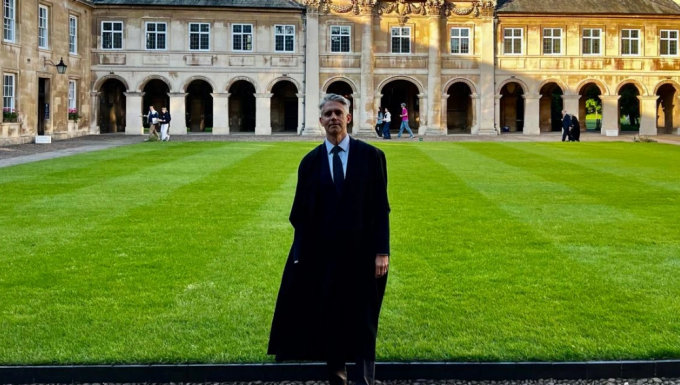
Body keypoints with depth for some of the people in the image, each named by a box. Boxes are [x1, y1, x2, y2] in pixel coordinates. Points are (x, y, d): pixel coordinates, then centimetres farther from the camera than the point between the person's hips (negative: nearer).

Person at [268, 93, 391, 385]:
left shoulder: (371, 156, 0)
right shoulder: (311, 161, 4)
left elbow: (381, 208, -2)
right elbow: (300, 213, 5)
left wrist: (382, 251, -7)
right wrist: (301, 256, -1)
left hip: (362, 253, -1)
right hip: (324, 254, 2)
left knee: (363, 325, 4)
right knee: (331, 323, 9)